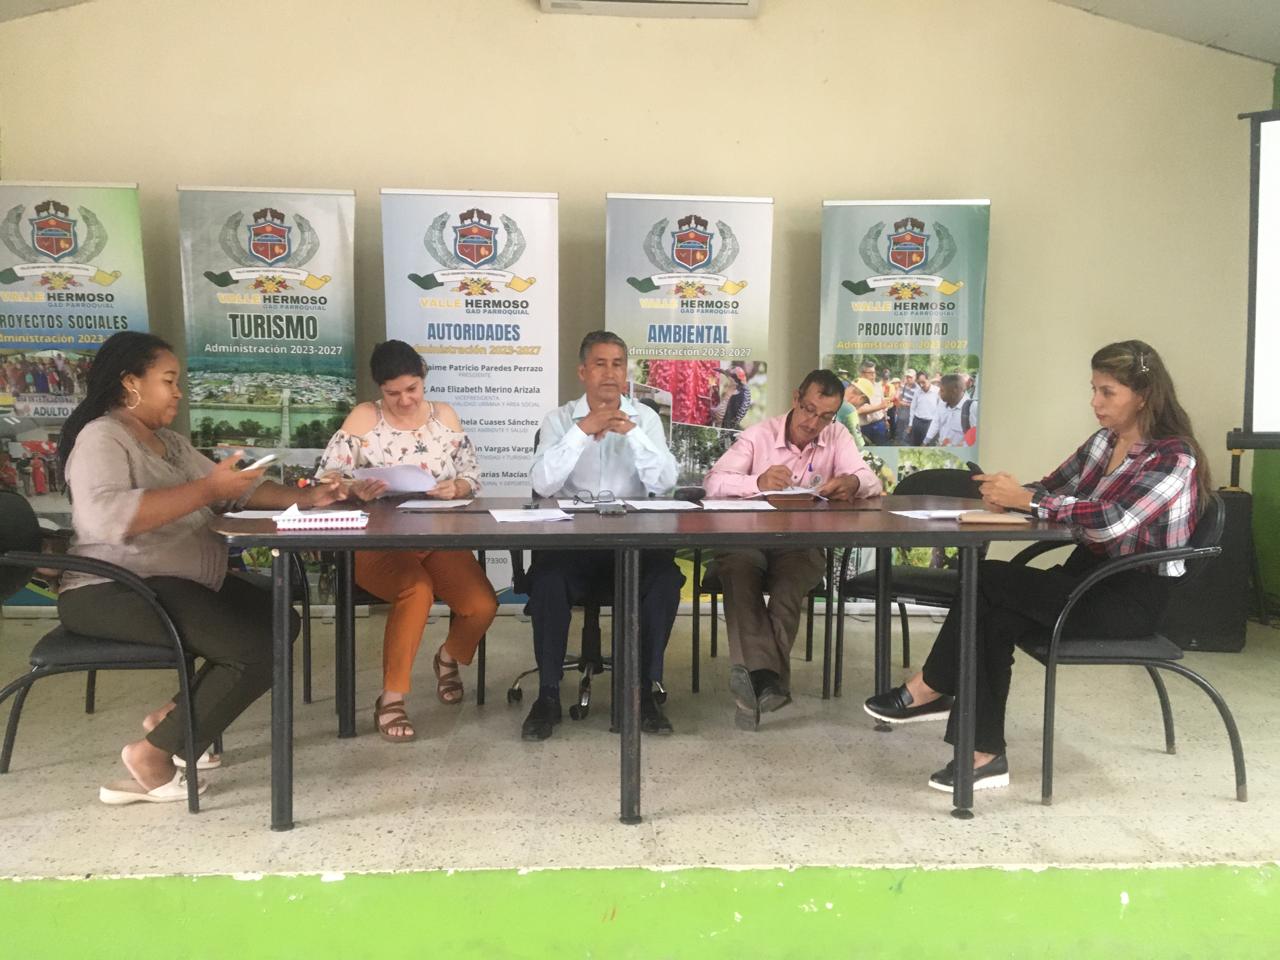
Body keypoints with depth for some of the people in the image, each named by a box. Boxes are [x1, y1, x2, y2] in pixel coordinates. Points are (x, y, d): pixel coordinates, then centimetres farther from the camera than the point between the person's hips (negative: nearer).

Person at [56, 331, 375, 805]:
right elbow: (106, 516, -31)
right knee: (259, 649, -19)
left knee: (279, 620, 5)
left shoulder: (169, 441, 17)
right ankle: (153, 755, -8)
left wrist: (305, 498, -1)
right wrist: (208, 489, -29)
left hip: (175, 582, 10)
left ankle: (177, 716, 7)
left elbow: (235, 488, 14)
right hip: (115, 591, -10)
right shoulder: (101, 437, -12)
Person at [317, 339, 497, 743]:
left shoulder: (444, 415, 10)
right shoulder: (364, 417, 1)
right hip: (377, 542, -3)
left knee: (482, 606, -19)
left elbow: (472, 476, 7)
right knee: (417, 591, -35)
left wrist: (456, 487, -16)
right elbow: (327, 476, -7)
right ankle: (391, 698, -19)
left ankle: (449, 657, 18)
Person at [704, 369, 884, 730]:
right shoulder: (758, 435, 2)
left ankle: (757, 677, -35)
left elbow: (872, 483, -2)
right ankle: (766, 676, -44)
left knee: (791, 579, -34)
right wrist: (758, 481, -30)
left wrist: (852, 483, -28)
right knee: (738, 567, -35)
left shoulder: (837, 436, 8)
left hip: (802, 544, 1)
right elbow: (714, 482, -10)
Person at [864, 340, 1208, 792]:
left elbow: (1110, 521, -27)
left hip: (1134, 597, -7)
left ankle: (930, 688, -4)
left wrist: (1025, 499, -25)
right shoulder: (1103, 442, 11)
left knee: (986, 580, -23)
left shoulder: (1174, 457, -14)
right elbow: (1051, 488, 10)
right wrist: (1008, 494, -13)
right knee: (994, 618, -22)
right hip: (1088, 578, 7)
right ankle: (984, 754, -17)